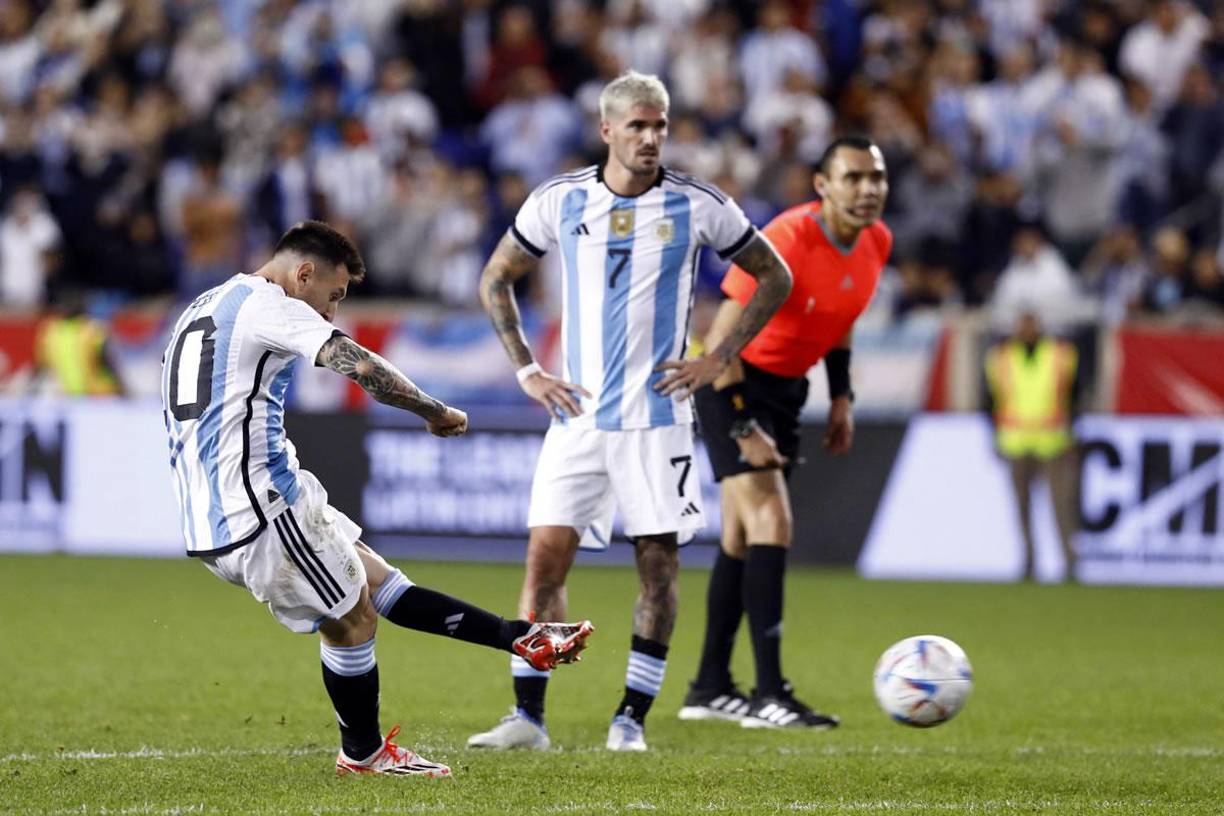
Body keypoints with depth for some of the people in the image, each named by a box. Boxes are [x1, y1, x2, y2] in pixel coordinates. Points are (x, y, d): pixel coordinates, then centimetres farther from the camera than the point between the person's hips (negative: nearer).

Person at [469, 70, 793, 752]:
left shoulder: (698, 206, -2)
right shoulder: (559, 201, 1)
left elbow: (775, 278, 9)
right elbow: (496, 280, 14)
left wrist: (718, 359, 0)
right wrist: (527, 370, 5)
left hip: (657, 413, -1)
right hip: (578, 414, 1)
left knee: (658, 562, -2)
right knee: (547, 553, -6)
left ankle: (634, 717, 7)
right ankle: (528, 717, -2)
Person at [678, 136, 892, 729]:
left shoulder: (875, 242, -3)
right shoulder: (786, 242, -27)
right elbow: (721, 339, -23)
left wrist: (842, 396, 11)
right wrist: (743, 429, -24)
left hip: (786, 387, 8)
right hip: (734, 381, -8)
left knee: (742, 536, 12)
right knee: (771, 523, -18)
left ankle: (710, 689, 20)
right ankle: (768, 695, -19)